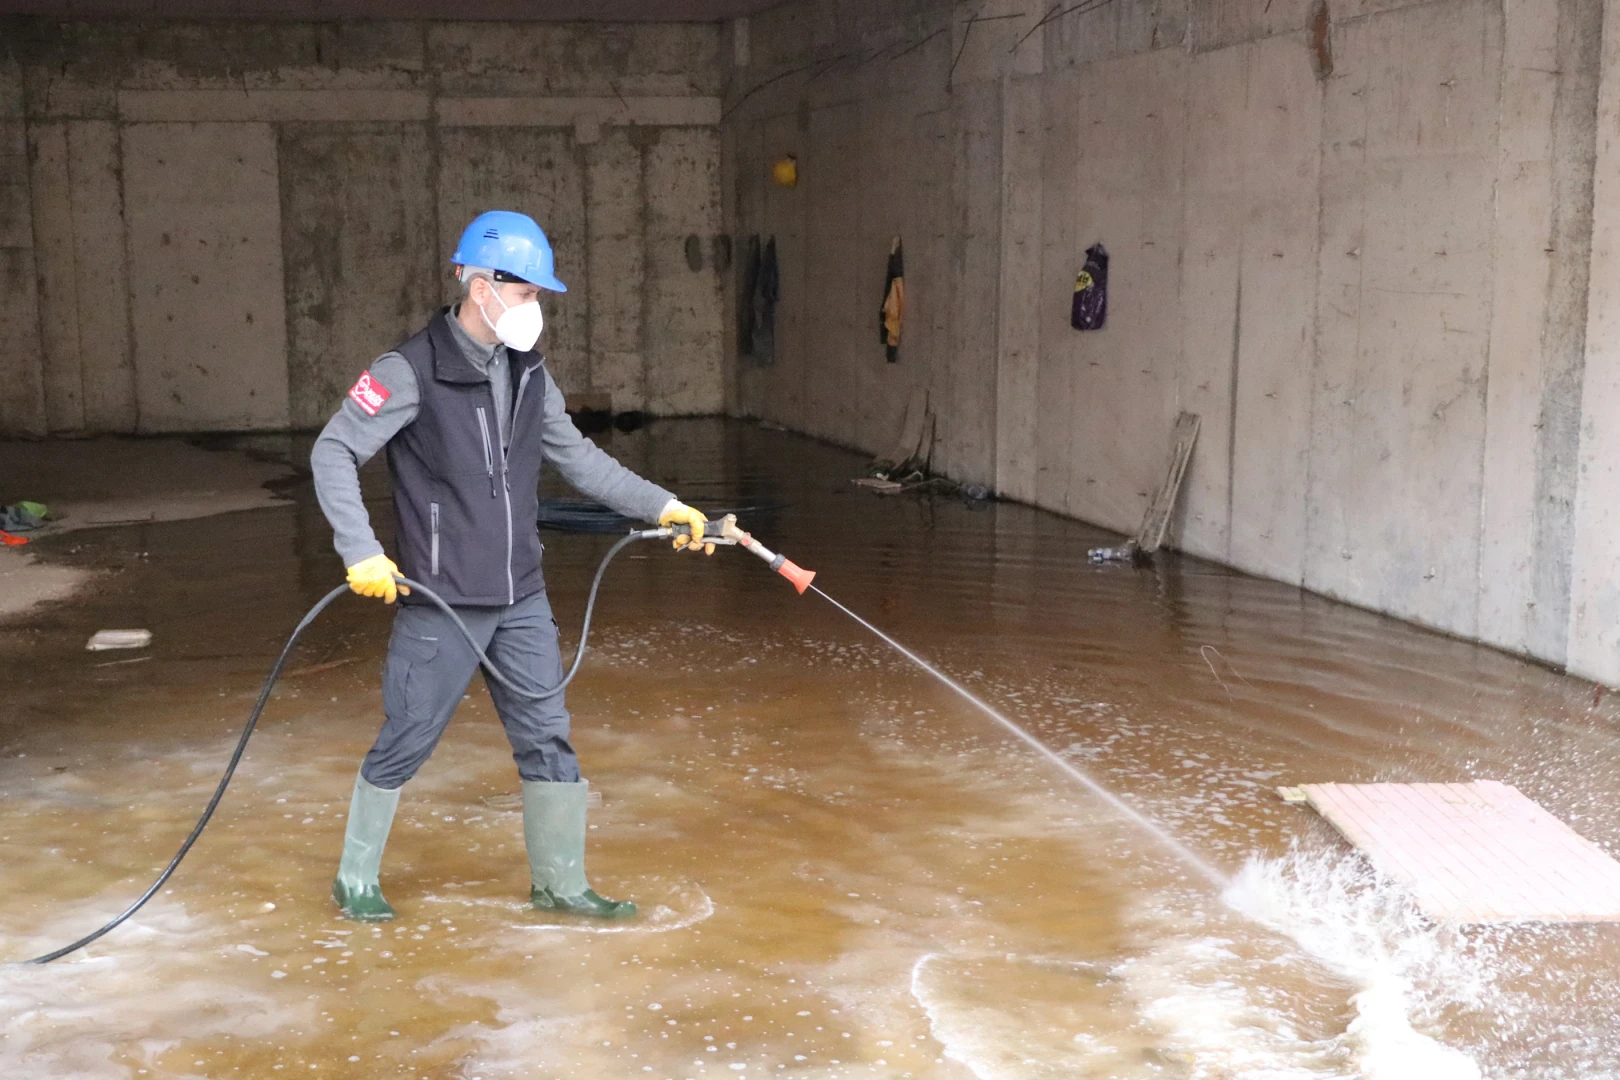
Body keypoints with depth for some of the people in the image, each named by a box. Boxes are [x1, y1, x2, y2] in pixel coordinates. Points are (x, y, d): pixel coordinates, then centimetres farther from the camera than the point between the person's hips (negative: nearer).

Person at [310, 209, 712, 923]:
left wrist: (661, 505, 8)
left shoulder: (527, 371, 6)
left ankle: (560, 883, 24)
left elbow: (575, 455, 14)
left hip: (521, 599, 6)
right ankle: (355, 879, 25)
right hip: (440, 603, -6)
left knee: (547, 738, 9)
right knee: (404, 746, 5)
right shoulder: (413, 373, -14)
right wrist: (361, 551, -23)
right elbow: (333, 451, -14)